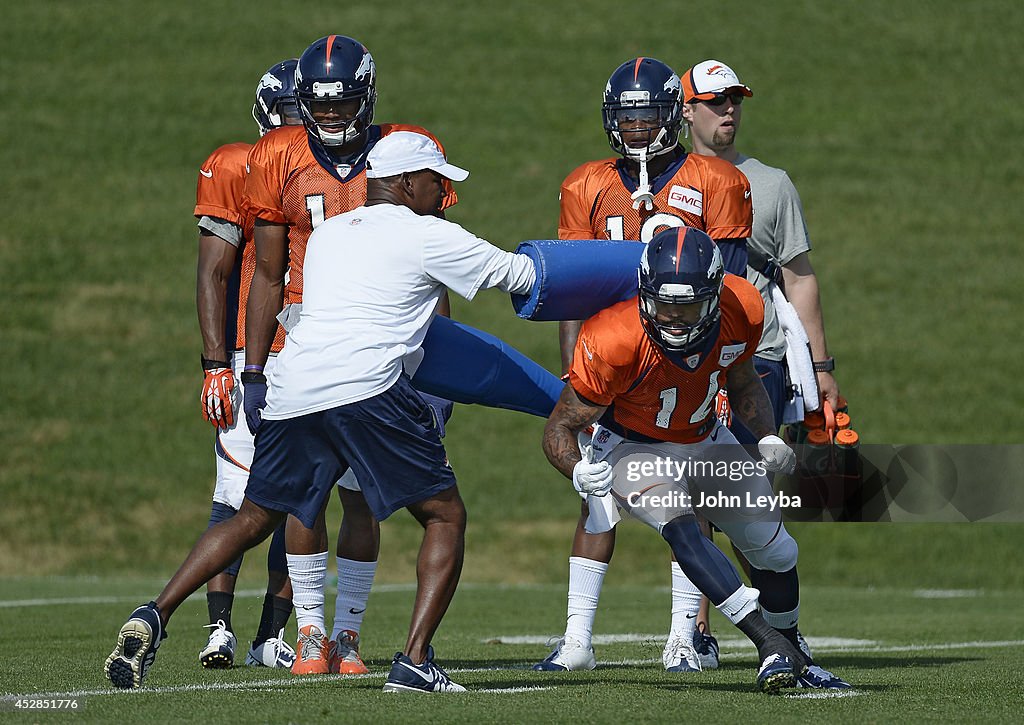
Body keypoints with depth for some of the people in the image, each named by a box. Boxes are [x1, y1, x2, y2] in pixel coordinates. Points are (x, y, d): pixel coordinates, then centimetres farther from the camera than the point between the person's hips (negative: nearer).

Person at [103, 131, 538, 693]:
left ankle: (154, 616, 4)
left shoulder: (325, 235, 26)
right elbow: (516, 275, 17)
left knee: (253, 519, 19)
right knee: (445, 517, 6)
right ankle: (414, 662, -6)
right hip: (364, 387, -6)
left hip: (291, 390, 6)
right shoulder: (427, 236, 9)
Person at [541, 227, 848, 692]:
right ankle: (769, 643, -32)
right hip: (633, 448, -5)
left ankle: (795, 659, 35)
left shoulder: (742, 313, -21)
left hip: (705, 440, 5)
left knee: (773, 549, 10)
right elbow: (561, 426, -23)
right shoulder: (614, 343, -34)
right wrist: (579, 471, -43)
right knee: (680, 529, -33)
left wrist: (766, 438, -12)